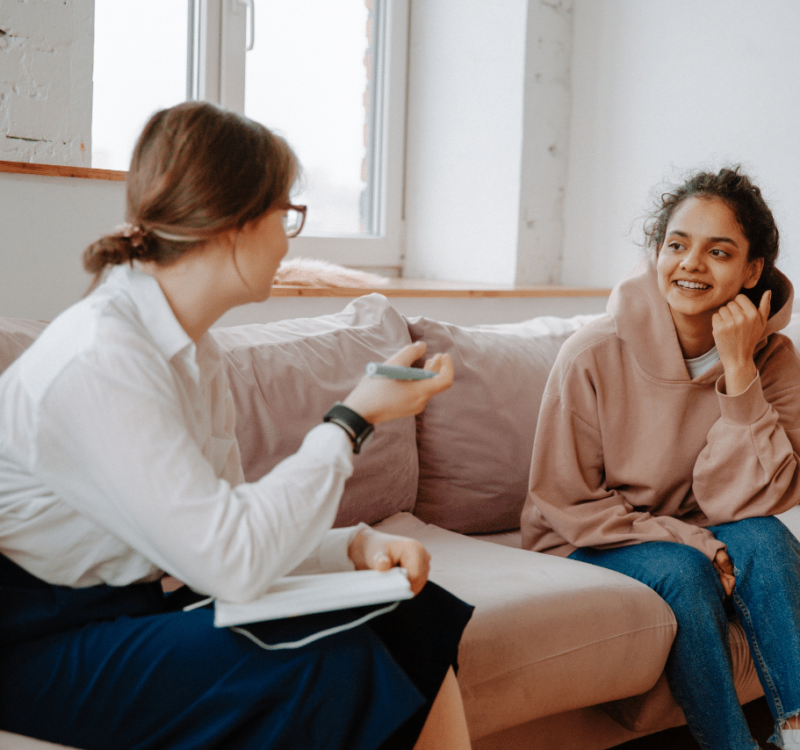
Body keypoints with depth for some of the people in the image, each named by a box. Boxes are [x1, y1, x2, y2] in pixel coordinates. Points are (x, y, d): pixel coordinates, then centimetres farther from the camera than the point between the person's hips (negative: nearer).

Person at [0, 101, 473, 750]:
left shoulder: (193, 351, 7)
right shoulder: (98, 360, -24)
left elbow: (214, 535, 5)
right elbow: (233, 562, -28)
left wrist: (354, 545, -11)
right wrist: (354, 418, -19)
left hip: (140, 604, 9)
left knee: (415, 616, -4)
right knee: (332, 662, -24)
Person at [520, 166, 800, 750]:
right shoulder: (594, 355, -18)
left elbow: (745, 503, -19)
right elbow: (567, 504, -12)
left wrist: (737, 369, -27)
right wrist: (692, 542, -22)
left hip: (696, 539, 3)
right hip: (587, 546, -2)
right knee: (682, 571, -31)